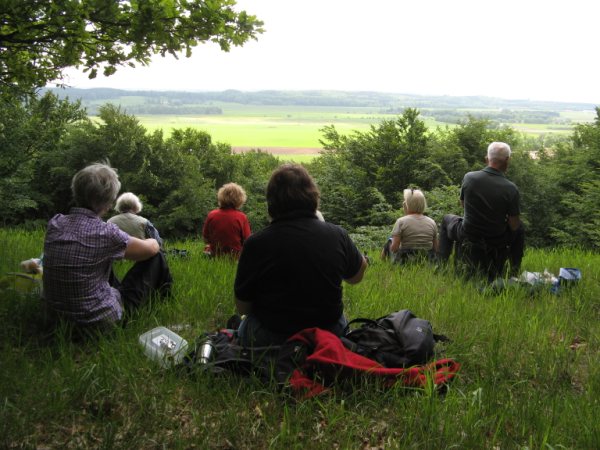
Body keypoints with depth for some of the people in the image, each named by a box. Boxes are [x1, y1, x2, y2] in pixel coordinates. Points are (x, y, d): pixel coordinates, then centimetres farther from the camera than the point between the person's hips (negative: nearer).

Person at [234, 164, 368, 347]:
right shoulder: (337, 235, -12)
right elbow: (357, 276, 9)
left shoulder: (255, 244, -19)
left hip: (270, 339, -2)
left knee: (243, 329, 29)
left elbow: (242, 307, -8)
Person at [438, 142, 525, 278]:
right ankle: (515, 270, 33)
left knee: (446, 219, 32)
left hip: (468, 236, 1)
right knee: (519, 229, 32)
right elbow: (514, 226, -11)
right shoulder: (511, 189, -18)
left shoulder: (469, 177, -14)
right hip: (497, 241, 0)